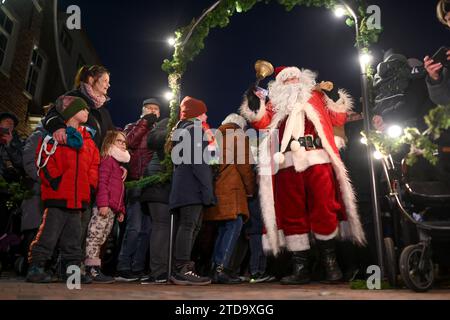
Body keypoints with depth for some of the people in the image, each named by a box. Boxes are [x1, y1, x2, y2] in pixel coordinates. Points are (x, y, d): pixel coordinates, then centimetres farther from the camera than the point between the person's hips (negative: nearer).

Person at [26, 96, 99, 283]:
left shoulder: (88, 139, 16)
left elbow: (94, 164, 18)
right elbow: (44, 160, -8)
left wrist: (91, 185, 6)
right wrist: (55, 180, -14)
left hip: (78, 198, 7)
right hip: (57, 196, -6)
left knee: (73, 237, 11)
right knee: (48, 233, -3)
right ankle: (36, 268, 8)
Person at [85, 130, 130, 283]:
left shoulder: (119, 164, 26)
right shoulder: (107, 159, -1)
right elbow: (102, 183, -12)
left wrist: (121, 210, 21)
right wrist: (103, 203, -20)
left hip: (113, 209, 9)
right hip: (104, 207, -9)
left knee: (101, 240, 8)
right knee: (95, 237, -7)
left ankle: (94, 269, 12)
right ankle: (92, 270, -6)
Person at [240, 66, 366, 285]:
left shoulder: (315, 96, 24)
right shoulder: (275, 103, 25)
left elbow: (338, 120, 18)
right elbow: (262, 123, 9)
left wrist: (337, 99, 4)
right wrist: (255, 107, -7)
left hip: (317, 160, -1)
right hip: (288, 163, 1)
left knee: (323, 211, -6)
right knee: (293, 214, 0)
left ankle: (330, 263, 7)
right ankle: (300, 268, 6)